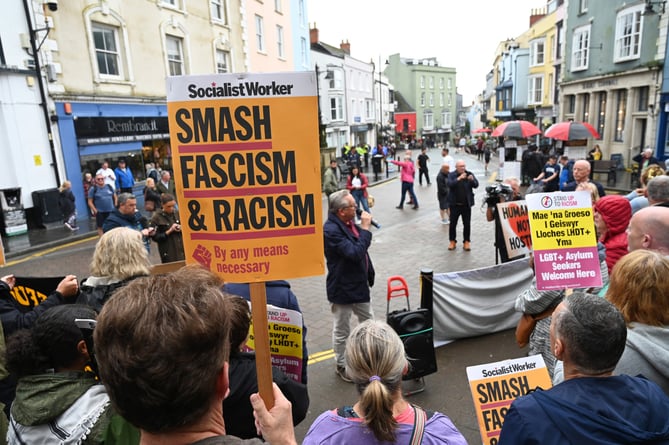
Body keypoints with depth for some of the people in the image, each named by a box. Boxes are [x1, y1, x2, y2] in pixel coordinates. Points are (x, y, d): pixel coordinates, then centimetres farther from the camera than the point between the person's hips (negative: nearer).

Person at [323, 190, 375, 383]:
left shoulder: (349, 222, 1)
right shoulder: (331, 230, -26)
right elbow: (355, 253, -32)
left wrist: (369, 274, 16)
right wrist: (365, 228, -26)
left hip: (360, 285, 8)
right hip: (343, 289, -8)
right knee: (342, 330, 11)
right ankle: (341, 365, 31)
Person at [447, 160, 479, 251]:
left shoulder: (469, 174, 1)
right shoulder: (451, 175, -4)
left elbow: (476, 185, -8)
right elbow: (450, 184, -20)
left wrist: (472, 180, -29)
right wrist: (459, 178, -32)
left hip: (467, 204, 1)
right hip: (455, 204, -1)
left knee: (467, 224, 6)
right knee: (453, 223, 7)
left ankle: (466, 241, 18)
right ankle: (452, 241, 20)